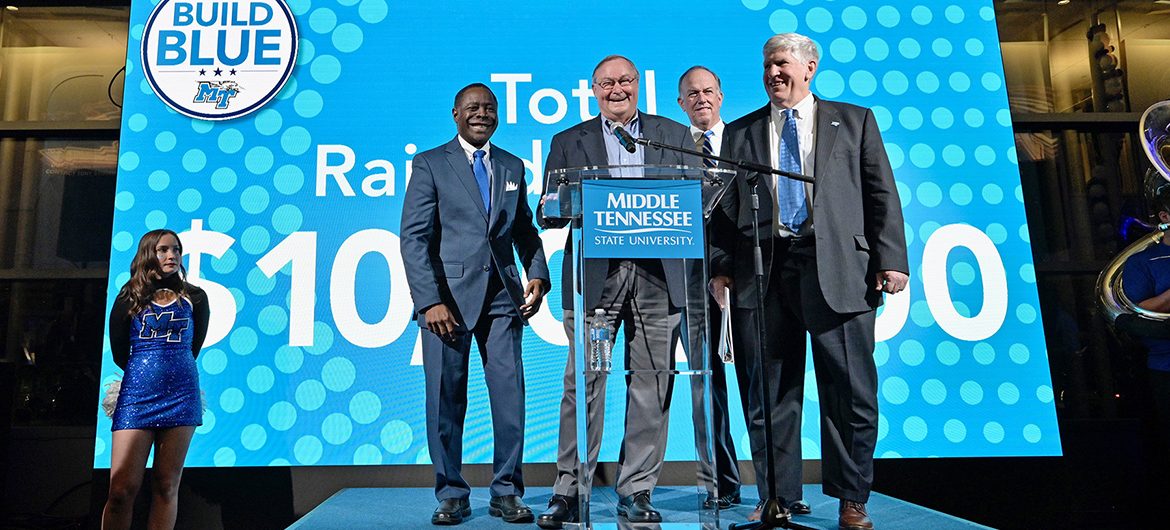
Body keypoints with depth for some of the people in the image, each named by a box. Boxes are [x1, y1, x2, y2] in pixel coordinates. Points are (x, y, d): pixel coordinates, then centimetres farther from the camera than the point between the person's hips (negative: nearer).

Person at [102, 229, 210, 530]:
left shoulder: (194, 298, 7)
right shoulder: (129, 298, 5)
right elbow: (119, 352, 11)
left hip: (181, 395, 1)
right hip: (136, 395, 0)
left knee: (166, 486, 1)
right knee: (122, 489, -7)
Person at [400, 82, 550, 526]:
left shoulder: (513, 167, 16)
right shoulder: (430, 164, 4)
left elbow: (525, 231, 19)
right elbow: (414, 237, -3)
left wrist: (537, 276, 1)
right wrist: (430, 300, -12)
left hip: (502, 296, 3)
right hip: (448, 296, -3)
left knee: (510, 394, 0)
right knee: (446, 399, 2)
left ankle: (506, 493, 13)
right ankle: (451, 494, 16)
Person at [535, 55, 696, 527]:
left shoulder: (675, 136, 15)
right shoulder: (568, 142, 14)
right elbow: (548, 215, 9)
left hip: (658, 275, 1)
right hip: (594, 278, 0)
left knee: (650, 388, 2)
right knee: (583, 384, -3)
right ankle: (569, 491, 7)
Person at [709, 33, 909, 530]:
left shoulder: (854, 120, 13)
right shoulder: (740, 132, 17)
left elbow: (882, 195, 7)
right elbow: (726, 206, 13)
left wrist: (891, 259, -3)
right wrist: (721, 265, 3)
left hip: (837, 268, -1)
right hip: (761, 272, 2)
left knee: (851, 392, 1)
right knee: (767, 395, 4)